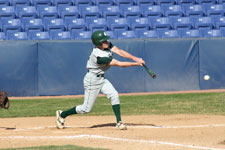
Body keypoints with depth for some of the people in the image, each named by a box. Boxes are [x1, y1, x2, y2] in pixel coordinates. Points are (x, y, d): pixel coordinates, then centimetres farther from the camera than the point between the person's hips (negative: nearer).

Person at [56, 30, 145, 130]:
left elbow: (119, 52, -13)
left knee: (114, 95, -9)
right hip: (92, 80, -9)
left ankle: (119, 122, -7)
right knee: (86, 109, 0)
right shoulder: (99, 57, -32)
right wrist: (136, 63, -27)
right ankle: (62, 114, 17)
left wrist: (135, 58, -27)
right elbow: (119, 64, -30)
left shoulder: (107, 45, -8)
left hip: (101, 79, 9)